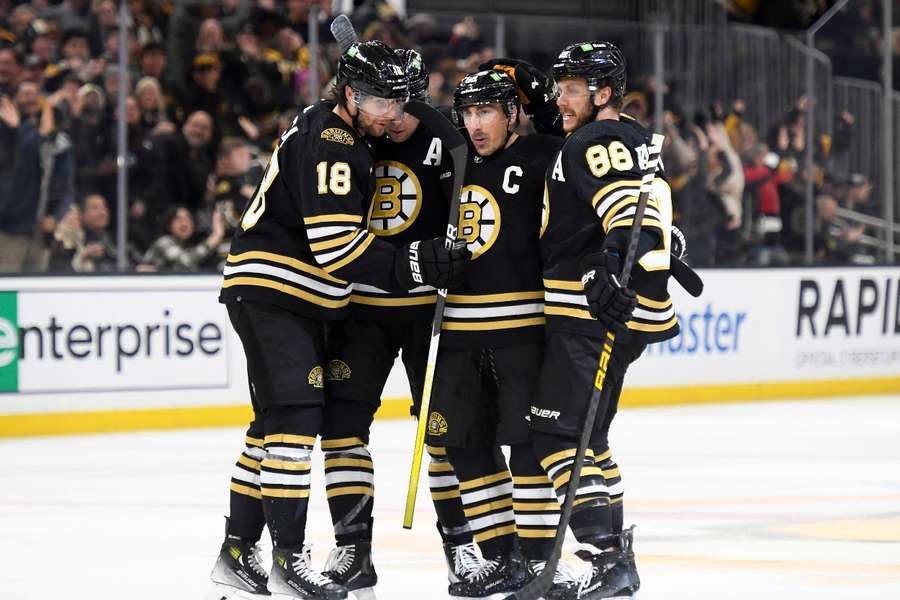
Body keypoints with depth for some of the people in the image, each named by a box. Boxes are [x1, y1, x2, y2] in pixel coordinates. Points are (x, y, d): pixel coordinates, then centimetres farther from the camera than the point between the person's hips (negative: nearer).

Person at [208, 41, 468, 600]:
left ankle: (237, 552, 18)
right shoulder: (329, 144, -18)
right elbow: (337, 246, -24)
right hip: (270, 293, -11)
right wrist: (413, 265, -24)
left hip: (299, 300, 11)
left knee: (277, 422, 13)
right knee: (294, 417, -15)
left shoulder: (340, 135, 14)